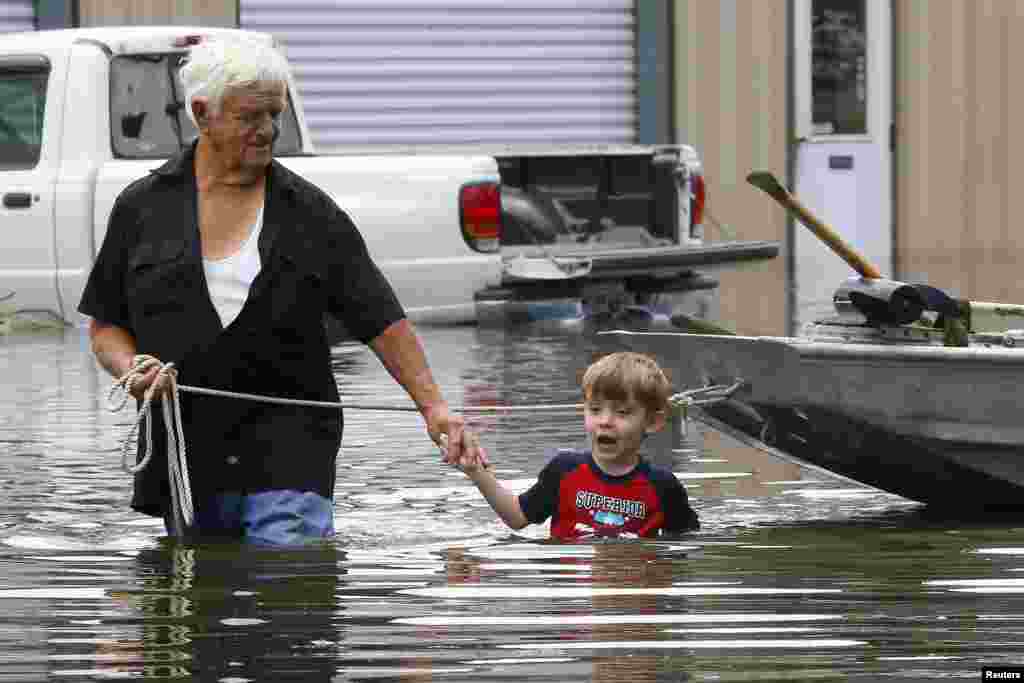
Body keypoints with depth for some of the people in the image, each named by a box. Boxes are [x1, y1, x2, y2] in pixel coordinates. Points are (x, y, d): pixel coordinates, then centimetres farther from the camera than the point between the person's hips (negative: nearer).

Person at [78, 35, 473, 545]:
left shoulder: (311, 213, 4)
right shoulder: (143, 207, 7)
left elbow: (383, 321, 2)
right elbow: (105, 323, 12)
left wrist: (432, 407, -8)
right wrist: (131, 368, -10)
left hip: (288, 457, -2)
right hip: (184, 455, 2)